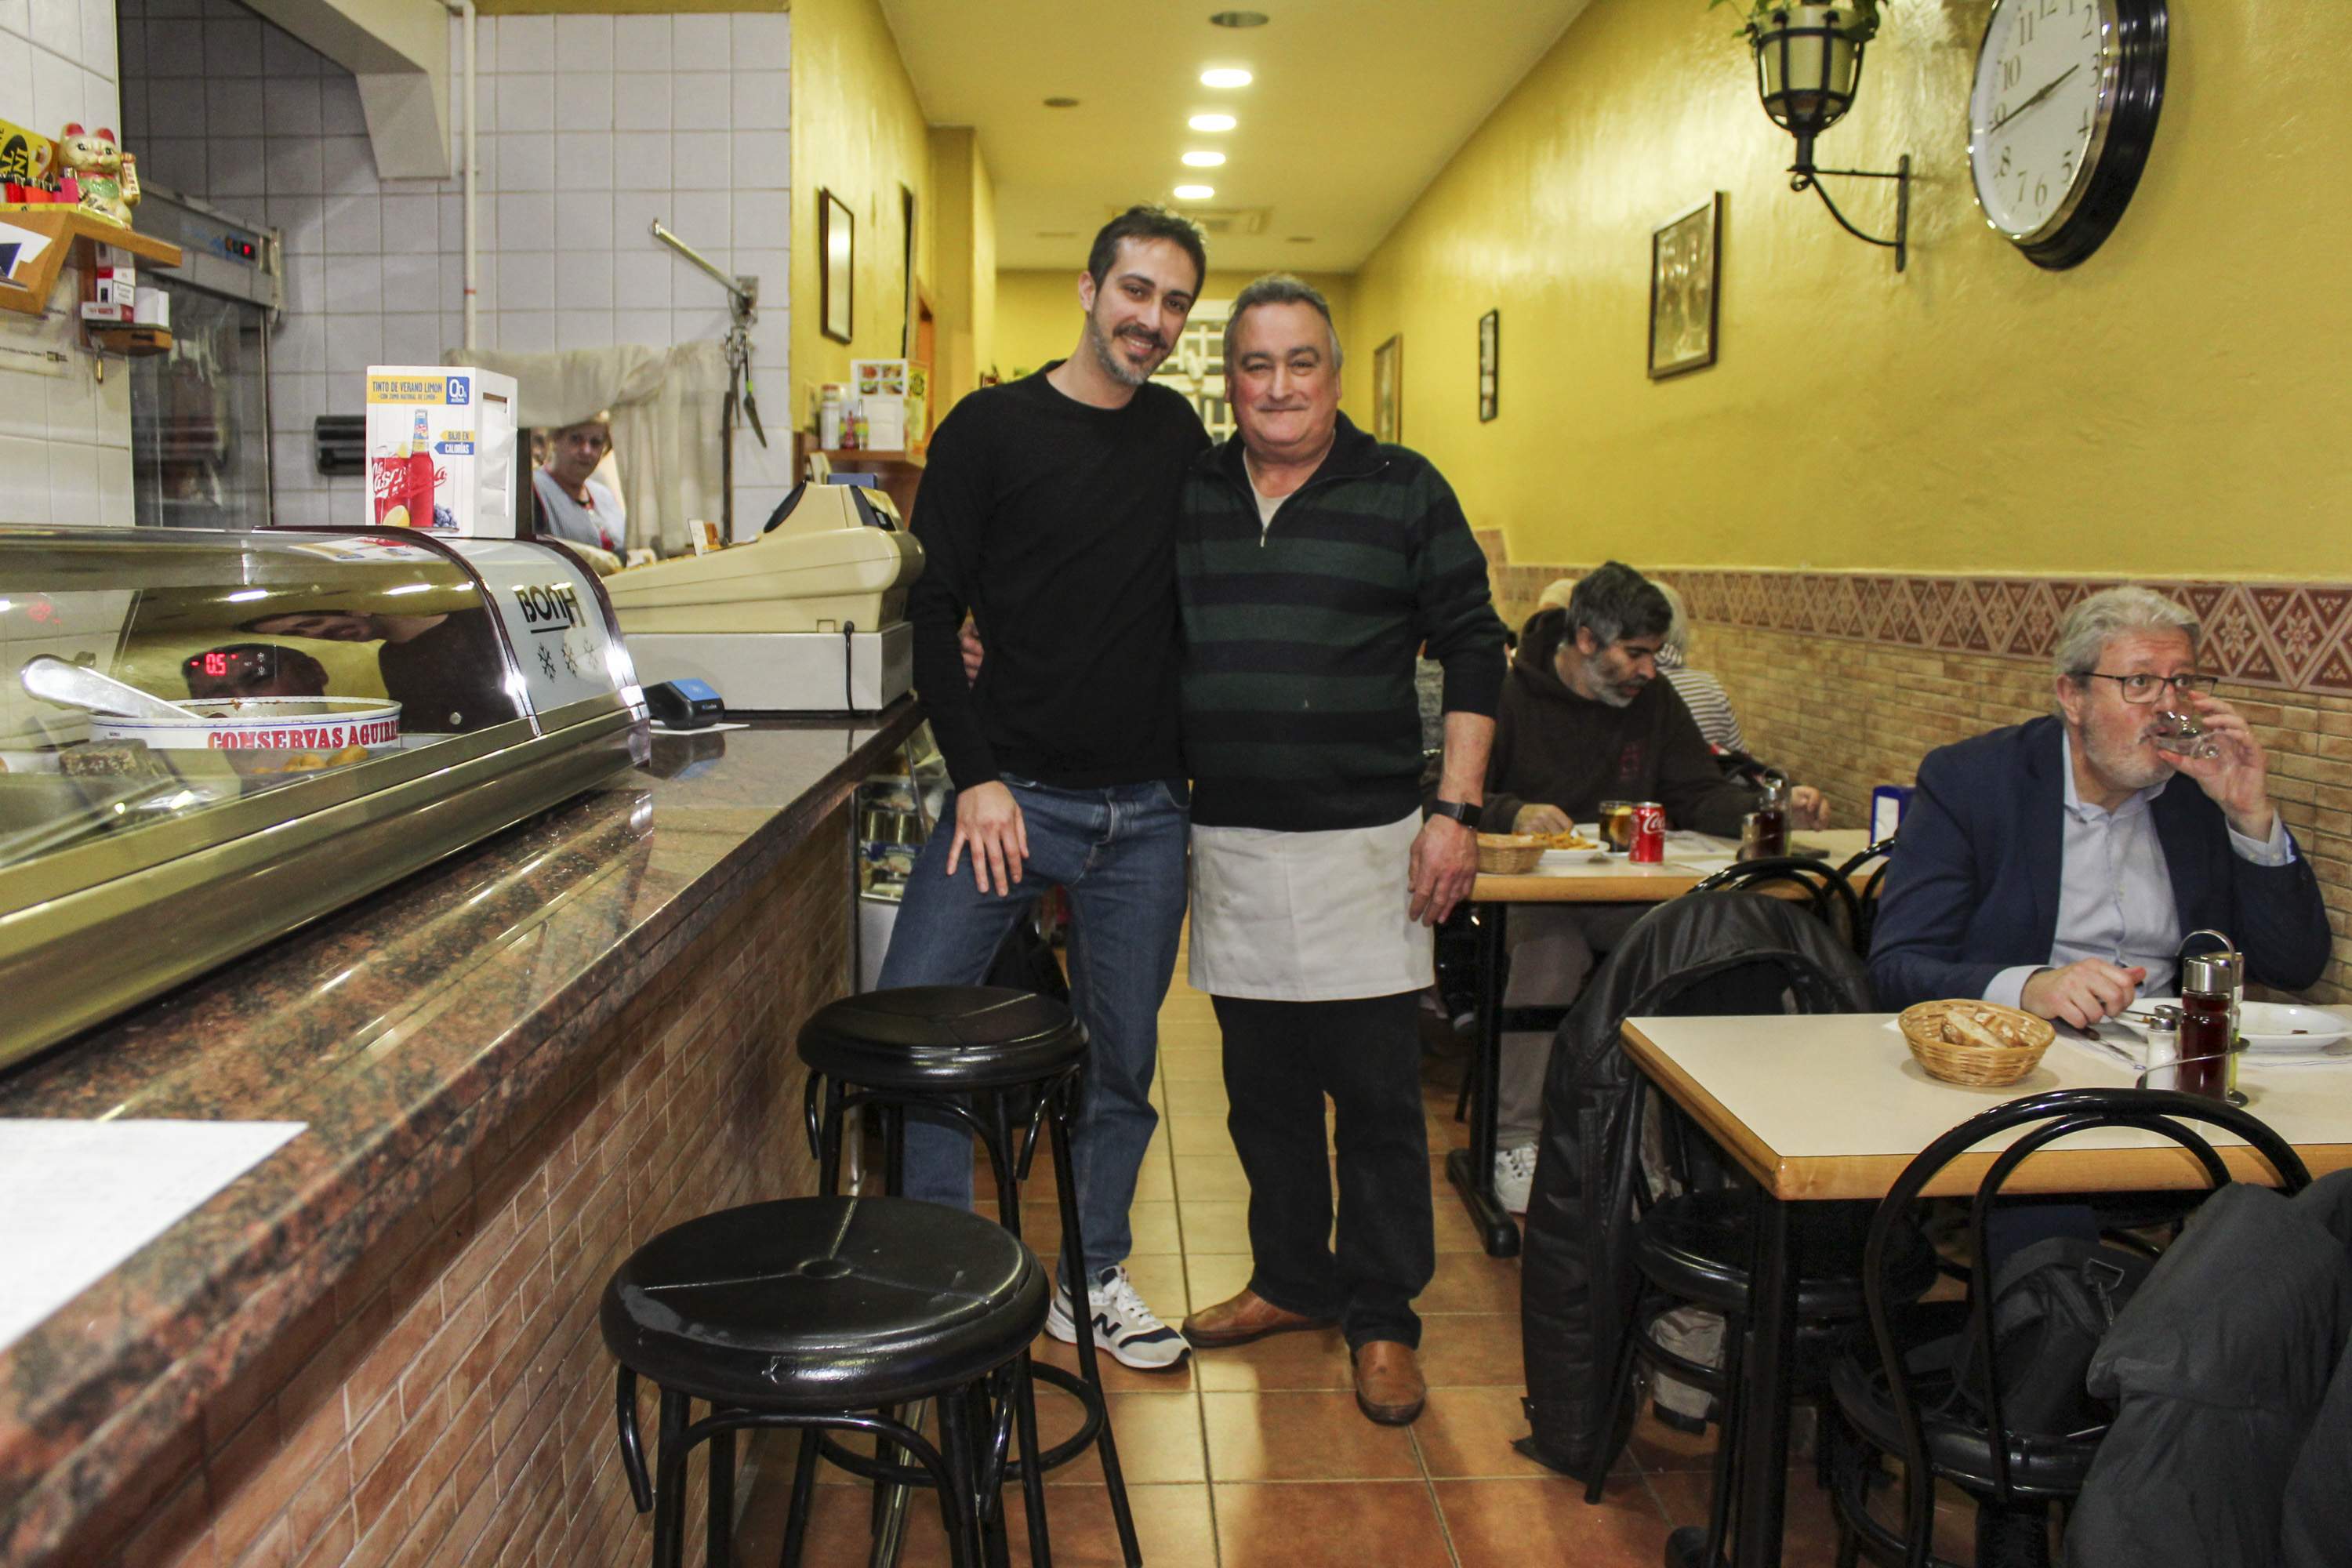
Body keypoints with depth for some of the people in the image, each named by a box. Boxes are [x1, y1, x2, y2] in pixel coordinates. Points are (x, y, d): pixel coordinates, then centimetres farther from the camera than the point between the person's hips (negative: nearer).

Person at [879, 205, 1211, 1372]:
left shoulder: (1181, 435, 10)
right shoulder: (990, 429, -2)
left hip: (1147, 810, 3)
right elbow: (931, 611, -4)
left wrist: (1198, 763, 7)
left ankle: (1091, 1282, 27)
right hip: (1013, 792, -3)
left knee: (1122, 1058, 10)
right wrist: (976, 775, -11)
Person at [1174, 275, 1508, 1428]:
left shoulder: (1405, 493, 0)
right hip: (1227, 846, 3)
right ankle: (1291, 1279, 31)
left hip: (1362, 847, -3)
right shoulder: (1183, 493, 8)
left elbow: (1473, 653, 1)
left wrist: (1455, 812, -6)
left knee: (1374, 1092, 2)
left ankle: (1382, 1316, 18)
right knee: (1262, 1086, 13)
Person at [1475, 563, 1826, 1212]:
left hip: (1633, 893, 4)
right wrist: (1512, 813, -25)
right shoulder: (1510, 696, -1)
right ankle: (1517, 1139, -28)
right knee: (1549, 945, -38)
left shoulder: (1654, 700, 14)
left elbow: (1701, 795, 13)